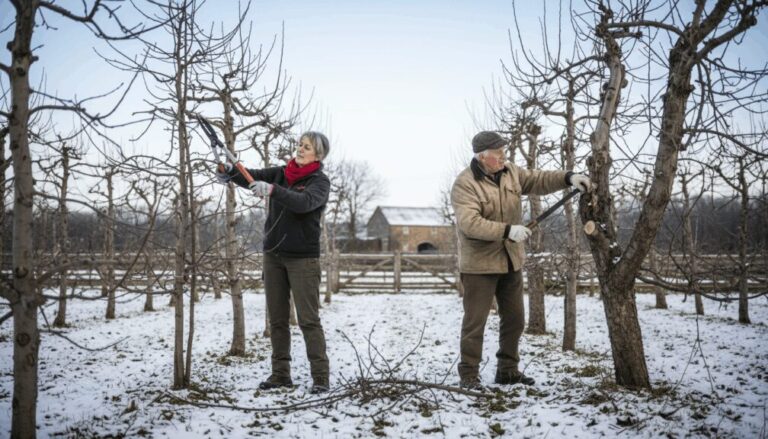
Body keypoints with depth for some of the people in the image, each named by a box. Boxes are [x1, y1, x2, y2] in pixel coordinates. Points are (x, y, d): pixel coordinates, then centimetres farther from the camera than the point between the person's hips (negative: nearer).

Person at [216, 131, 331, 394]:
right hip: (273, 255, 6)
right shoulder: (281, 174, 11)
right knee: (277, 319, 9)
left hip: (303, 258, -6)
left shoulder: (320, 181, -6)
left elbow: (303, 202, -26)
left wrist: (272, 190, -39)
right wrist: (229, 172, -23)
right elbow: (252, 177, -2)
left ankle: (320, 378, -1)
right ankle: (280, 374, 16)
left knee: (308, 319, -6)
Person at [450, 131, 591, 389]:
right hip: (480, 264, -7)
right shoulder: (464, 184, -18)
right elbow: (469, 223, -28)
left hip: (510, 260, 8)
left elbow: (538, 180, 7)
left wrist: (568, 178, -10)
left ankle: (508, 370, 29)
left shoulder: (510, 172, 4)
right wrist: (507, 230, -32)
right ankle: (468, 375, 11)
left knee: (514, 319, 15)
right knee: (475, 322, -1)